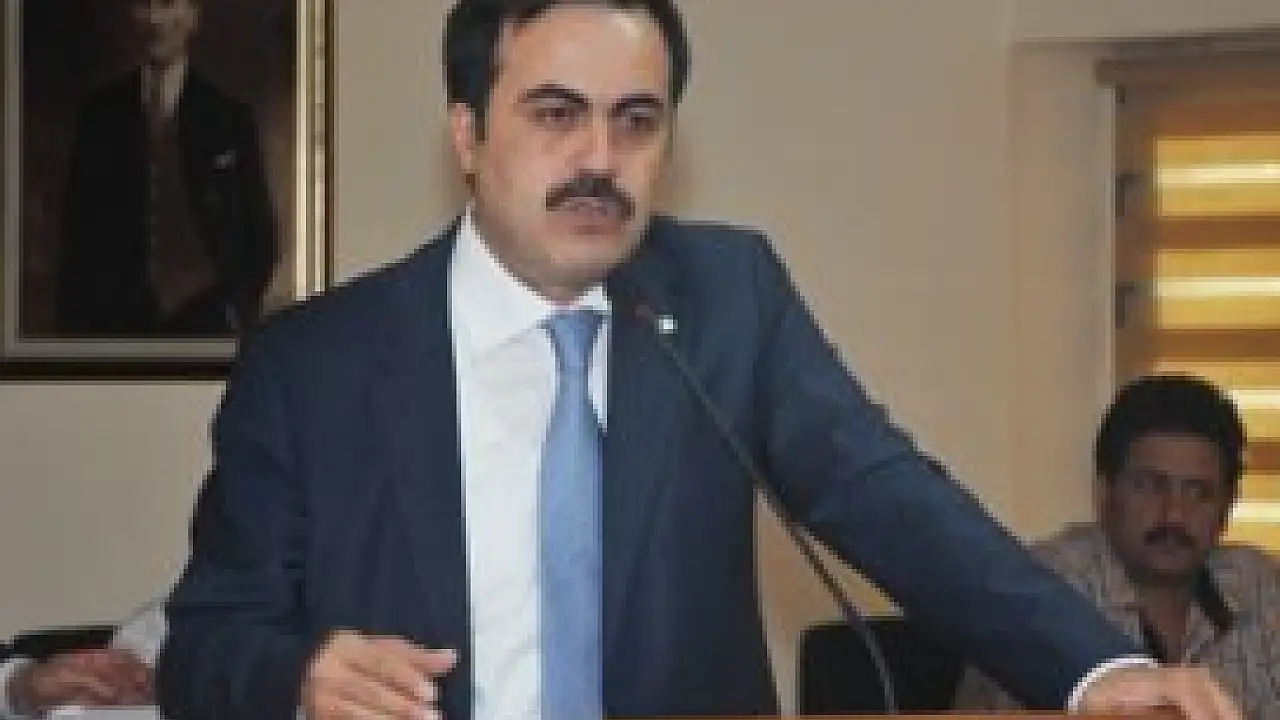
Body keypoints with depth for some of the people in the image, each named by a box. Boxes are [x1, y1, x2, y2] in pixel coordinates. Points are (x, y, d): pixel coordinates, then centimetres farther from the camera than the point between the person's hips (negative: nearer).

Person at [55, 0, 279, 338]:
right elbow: (77, 232, 11)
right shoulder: (101, 115, 10)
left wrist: (240, 313, 0)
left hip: (204, 319, -1)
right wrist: (71, 323, 5)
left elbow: (259, 234, 10)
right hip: (119, 321, 1)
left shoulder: (228, 116, 6)